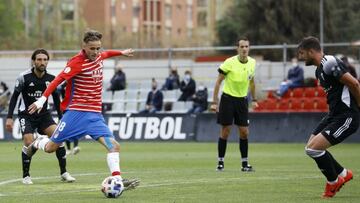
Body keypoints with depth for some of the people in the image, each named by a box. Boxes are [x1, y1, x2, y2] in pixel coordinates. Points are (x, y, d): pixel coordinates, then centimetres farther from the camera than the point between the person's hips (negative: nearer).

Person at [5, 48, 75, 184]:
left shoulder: (51, 79, -4)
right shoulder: (24, 77, -13)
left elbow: (56, 98, 11)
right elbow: (14, 97, -4)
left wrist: (61, 118, 11)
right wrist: (9, 117, -9)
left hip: (44, 114, 3)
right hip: (26, 115, -3)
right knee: (29, 143, -20)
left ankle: (64, 173, -5)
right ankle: (26, 176, 0)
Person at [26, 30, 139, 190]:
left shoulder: (98, 56, 7)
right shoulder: (77, 62, -15)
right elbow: (58, 80, -21)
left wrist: (121, 52, 45)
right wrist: (42, 100, -28)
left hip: (95, 115, 5)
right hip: (76, 112, -5)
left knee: (113, 145, -15)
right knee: (50, 148, 6)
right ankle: (38, 143, 40)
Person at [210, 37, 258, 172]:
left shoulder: (252, 63, 0)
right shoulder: (230, 62, -14)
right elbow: (218, 81, -8)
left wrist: (254, 99, 19)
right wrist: (214, 102, -10)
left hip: (242, 100, 4)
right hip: (228, 99, -4)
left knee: (244, 132, 1)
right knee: (225, 131, -2)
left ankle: (245, 163, 9)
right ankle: (220, 162, 8)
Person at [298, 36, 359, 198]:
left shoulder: (330, 63, -19)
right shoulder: (319, 70, 14)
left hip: (346, 117, -10)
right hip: (334, 114, 10)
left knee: (313, 148, -15)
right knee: (311, 147, 14)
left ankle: (333, 182, 7)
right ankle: (343, 174, 28)